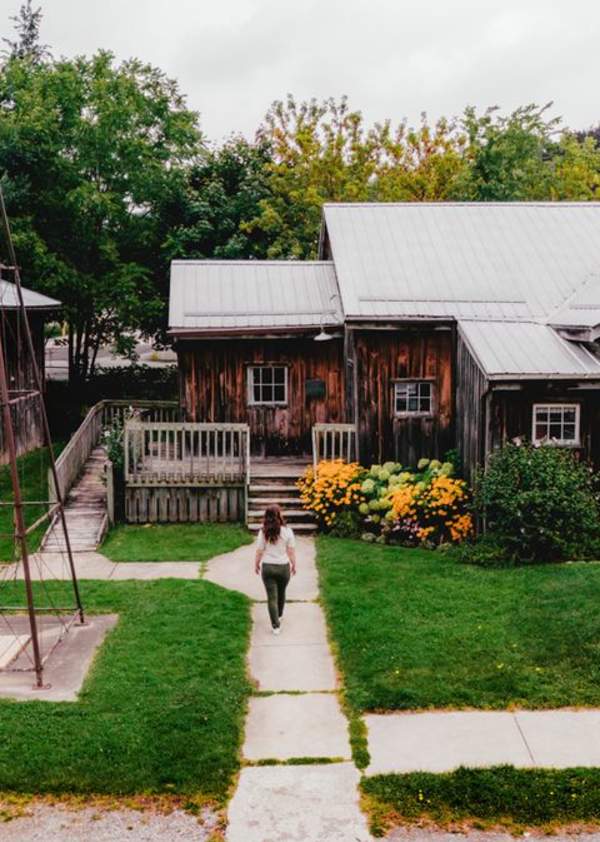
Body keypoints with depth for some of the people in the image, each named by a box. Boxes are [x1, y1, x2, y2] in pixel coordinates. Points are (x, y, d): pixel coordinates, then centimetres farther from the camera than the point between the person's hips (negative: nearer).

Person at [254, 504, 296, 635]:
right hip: (283, 566, 1)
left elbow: (259, 551, -4)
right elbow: (291, 551, -6)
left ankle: (275, 626, 3)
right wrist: (294, 565, 8)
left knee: (272, 597, 5)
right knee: (281, 593, 24)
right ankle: (279, 616, 45)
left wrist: (256, 565, 11)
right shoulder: (287, 531, -11)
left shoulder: (263, 532, -10)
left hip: (267, 567, -1)